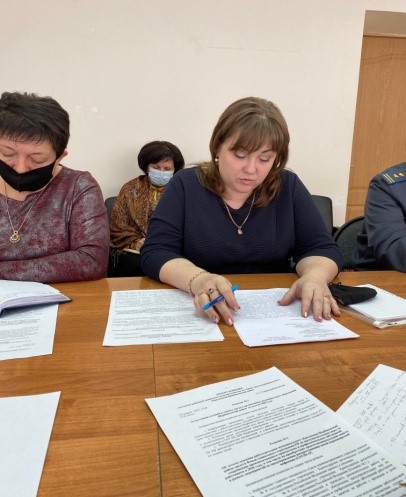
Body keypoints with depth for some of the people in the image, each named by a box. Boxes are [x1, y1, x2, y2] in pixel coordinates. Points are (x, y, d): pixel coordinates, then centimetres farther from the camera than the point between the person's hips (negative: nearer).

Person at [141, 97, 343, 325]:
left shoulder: (288, 188, 1)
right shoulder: (186, 186, -4)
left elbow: (322, 248, 2)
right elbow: (154, 253, -11)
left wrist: (314, 277, -22)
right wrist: (197, 279, -31)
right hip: (203, 316, -2)